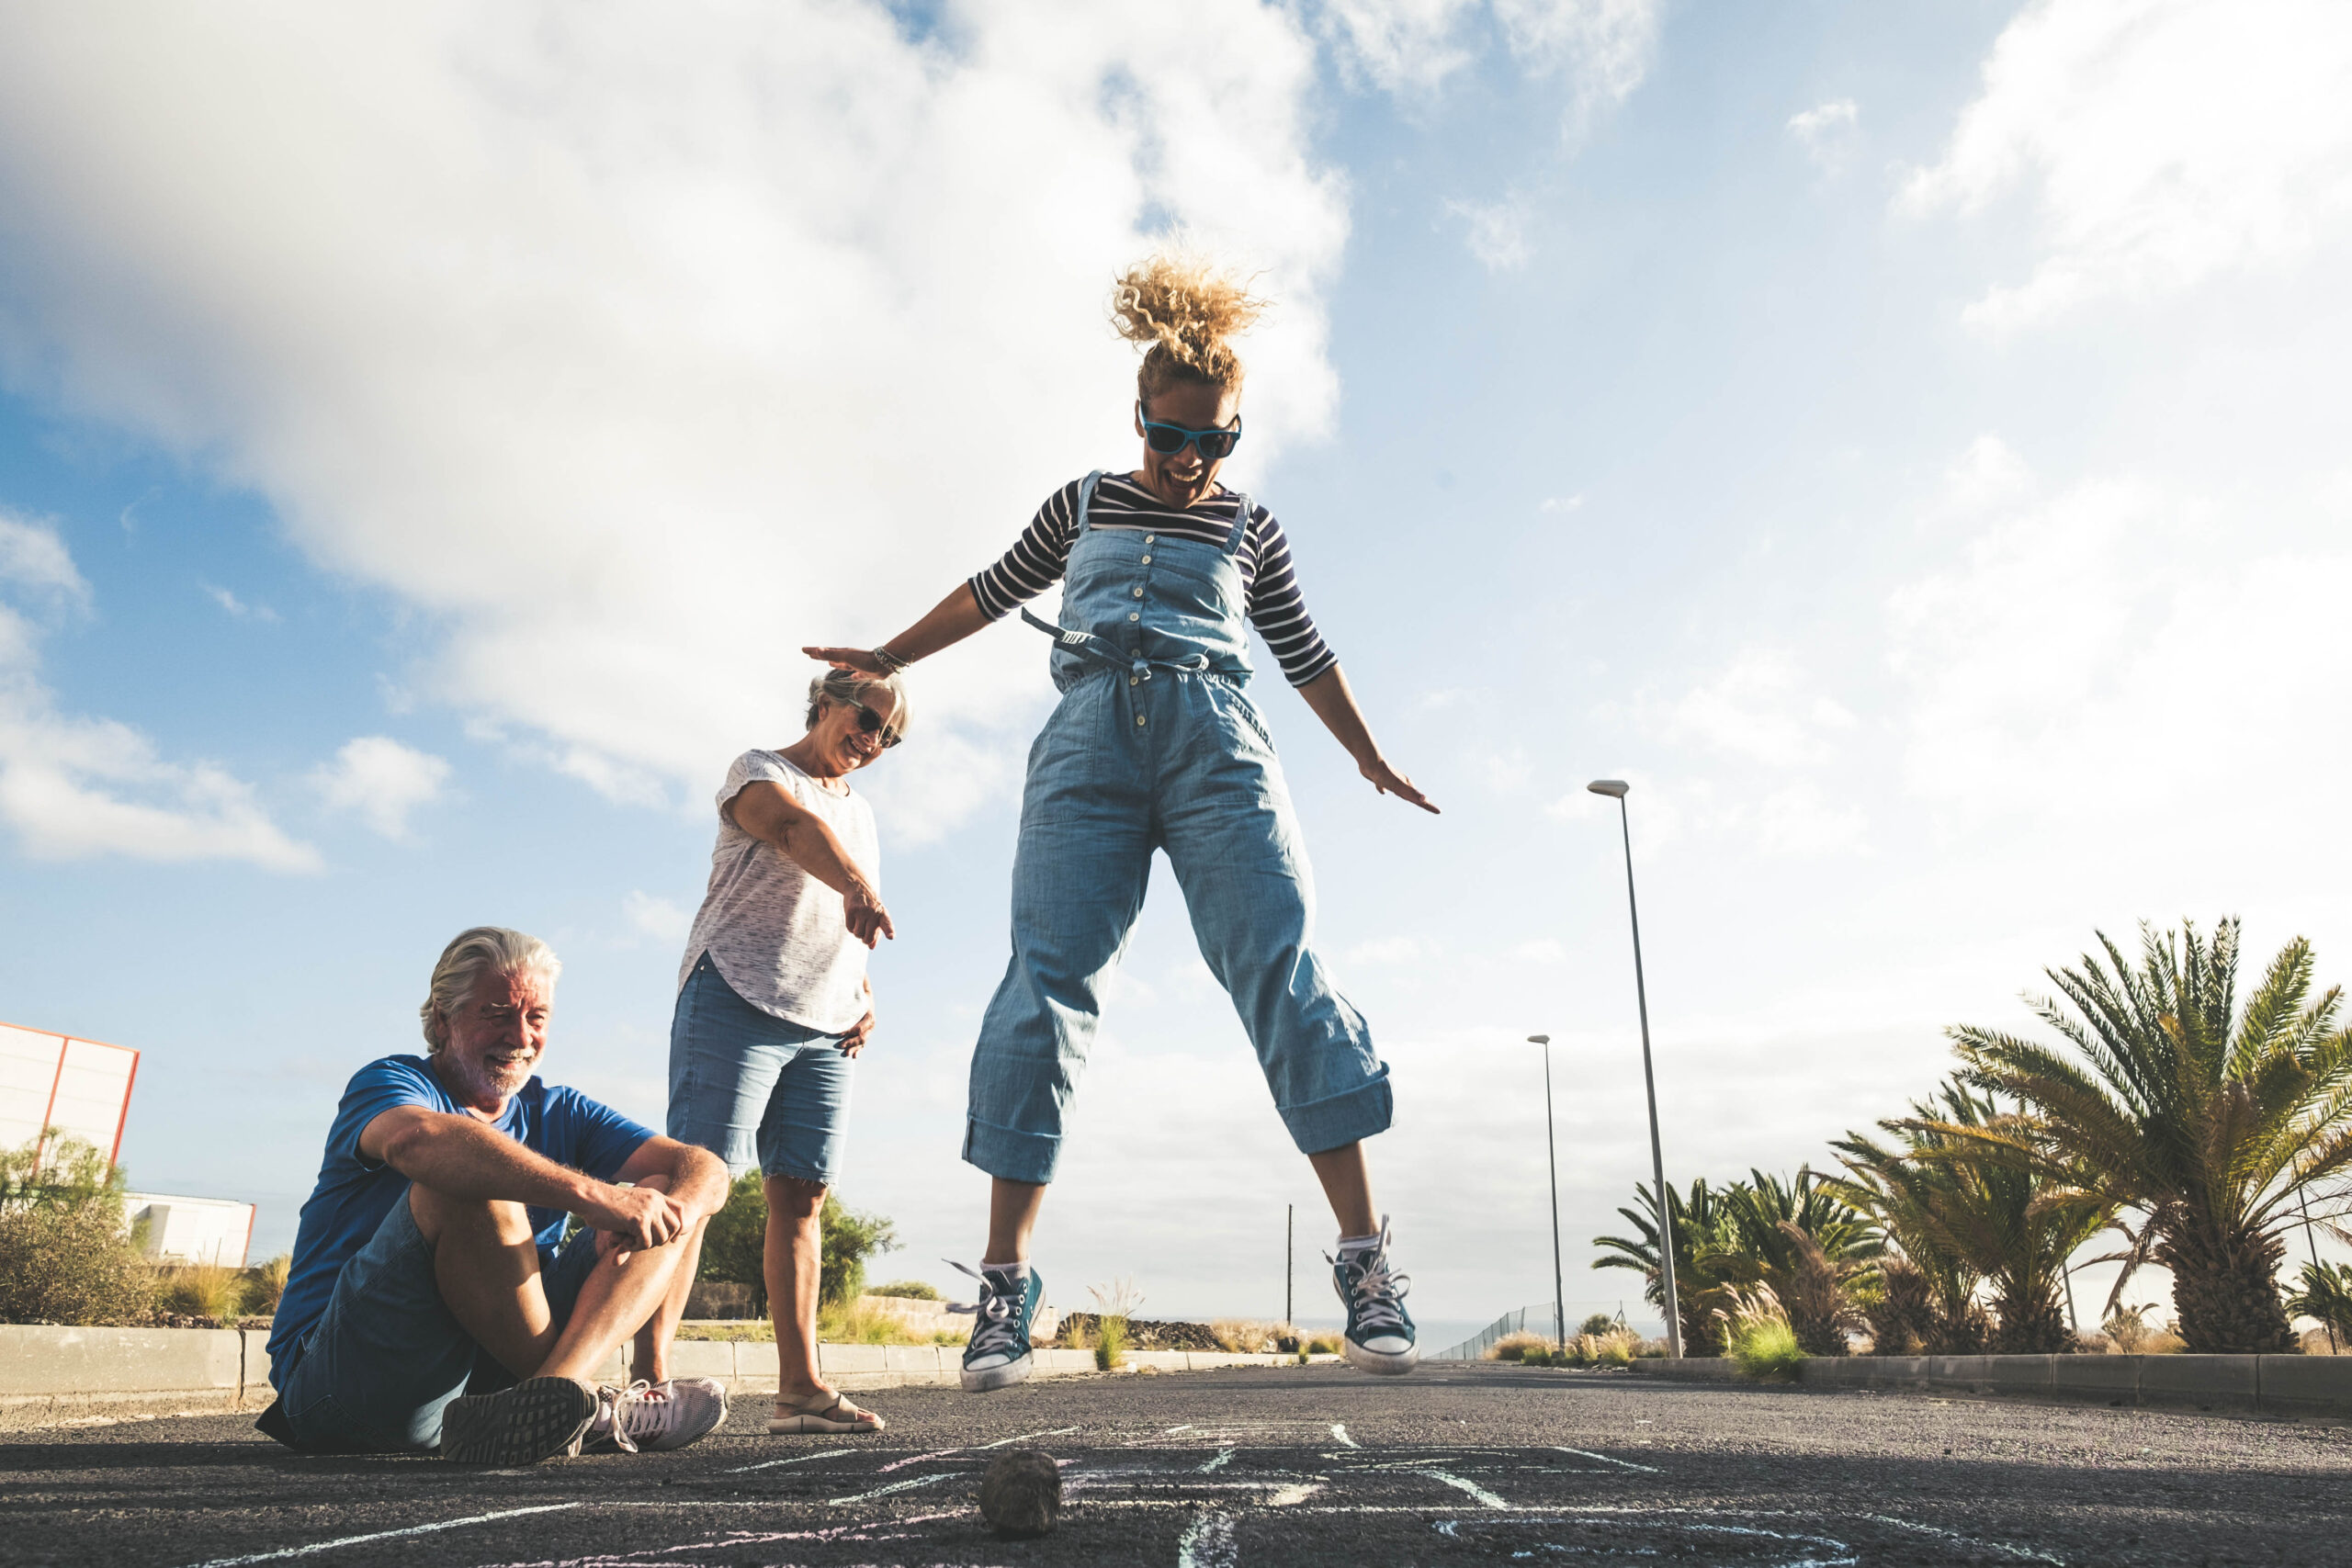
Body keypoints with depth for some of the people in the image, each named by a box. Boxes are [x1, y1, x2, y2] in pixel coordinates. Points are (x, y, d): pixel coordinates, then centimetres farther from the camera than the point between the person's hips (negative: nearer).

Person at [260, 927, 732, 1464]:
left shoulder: (557, 1114, 12)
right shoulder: (389, 1082, -4)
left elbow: (705, 1169, 0)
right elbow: (414, 1139, -32)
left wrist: (666, 1217, -25)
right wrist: (591, 1194, -40)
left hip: (488, 1375, 6)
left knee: (673, 1191, -4)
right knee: (467, 1181, -29)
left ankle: (558, 1387, -29)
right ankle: (588, 1403, -25)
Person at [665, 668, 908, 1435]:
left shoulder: (861, 812, 24)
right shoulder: (759, 770, 3)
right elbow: (797, 826, -21)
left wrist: (865, 996, 12)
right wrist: (857, 885, -40)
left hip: (825, 1027, 6)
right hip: (737, 1000, -6)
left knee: (800, 1195, 2)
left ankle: (800, 1384, 3)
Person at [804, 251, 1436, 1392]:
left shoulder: (1250, 529, 22)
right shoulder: (1083, 505, 24)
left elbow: (1305, 654, 29)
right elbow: (992, 592, 35)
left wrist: (1369, 757, 30)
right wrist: (889, 660, 39)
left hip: (1214, 740, 0)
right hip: (1090, 740, 1)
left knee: (1281, 969, -17)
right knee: (1045, 984, -14)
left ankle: (1364, 1259, -18)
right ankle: (1004, 1281, -13)